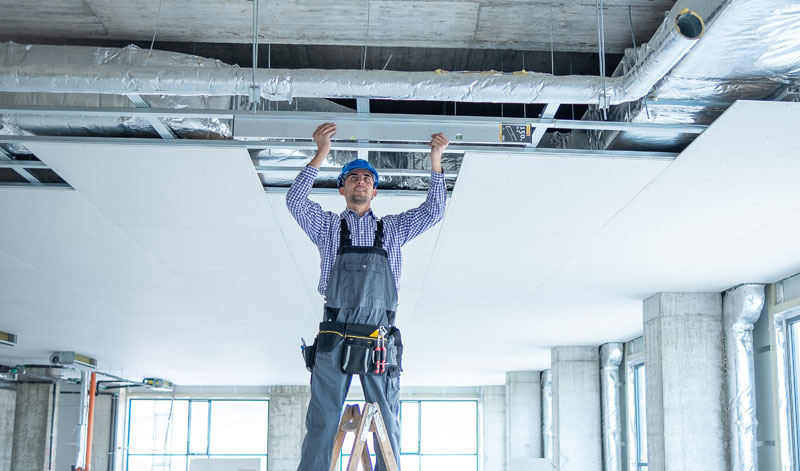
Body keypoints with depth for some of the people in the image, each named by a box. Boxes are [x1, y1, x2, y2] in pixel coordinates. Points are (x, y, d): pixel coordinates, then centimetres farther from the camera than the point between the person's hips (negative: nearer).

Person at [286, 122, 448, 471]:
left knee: (388, 424, 1)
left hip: (380, 340, 2)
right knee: (322, 422, -3)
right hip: (335, 339, -1)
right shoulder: (329, 226, 16)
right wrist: (321, 154, -6)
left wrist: (435, 159, 4)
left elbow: (433, 210, 13)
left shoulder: (393, 228, 20)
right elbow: (296, 201, 1)